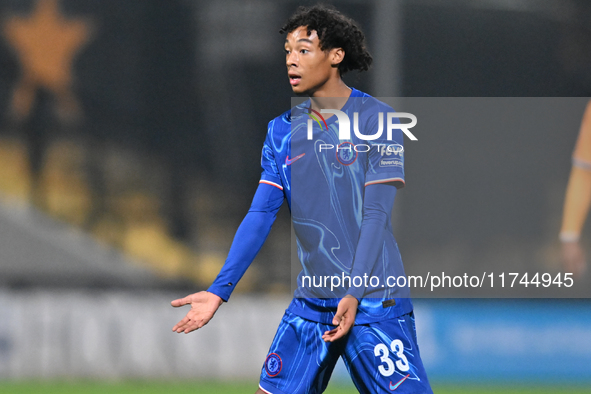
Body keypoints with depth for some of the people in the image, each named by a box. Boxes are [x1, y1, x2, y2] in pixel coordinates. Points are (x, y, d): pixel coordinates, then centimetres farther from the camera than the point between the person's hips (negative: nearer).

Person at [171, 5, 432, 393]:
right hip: (310, 302, 5)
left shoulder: (376, 120, -4)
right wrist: (220, 289, -3)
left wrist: (354, 294, -19)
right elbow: (260, 215, 7)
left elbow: (376, 214, -10)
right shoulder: (282, 131, 10)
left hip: (373, 301, -5)